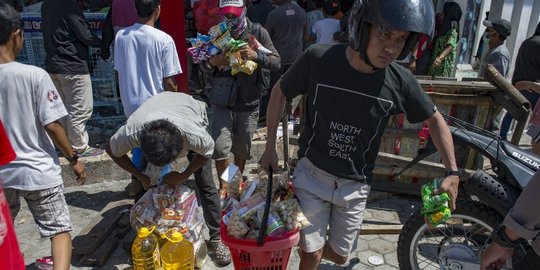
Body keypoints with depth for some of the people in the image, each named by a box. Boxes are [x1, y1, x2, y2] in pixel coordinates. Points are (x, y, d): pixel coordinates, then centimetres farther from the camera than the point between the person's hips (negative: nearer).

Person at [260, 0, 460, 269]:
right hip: (312, 173, -2)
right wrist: (270, 146, -2)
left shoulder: (400, 81, -14)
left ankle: (307, 246, 49)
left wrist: (452, 172, -4)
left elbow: (434, 119, 3)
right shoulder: (318, 59, -20)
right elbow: (280, 91, -4)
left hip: (355, 185, 3)